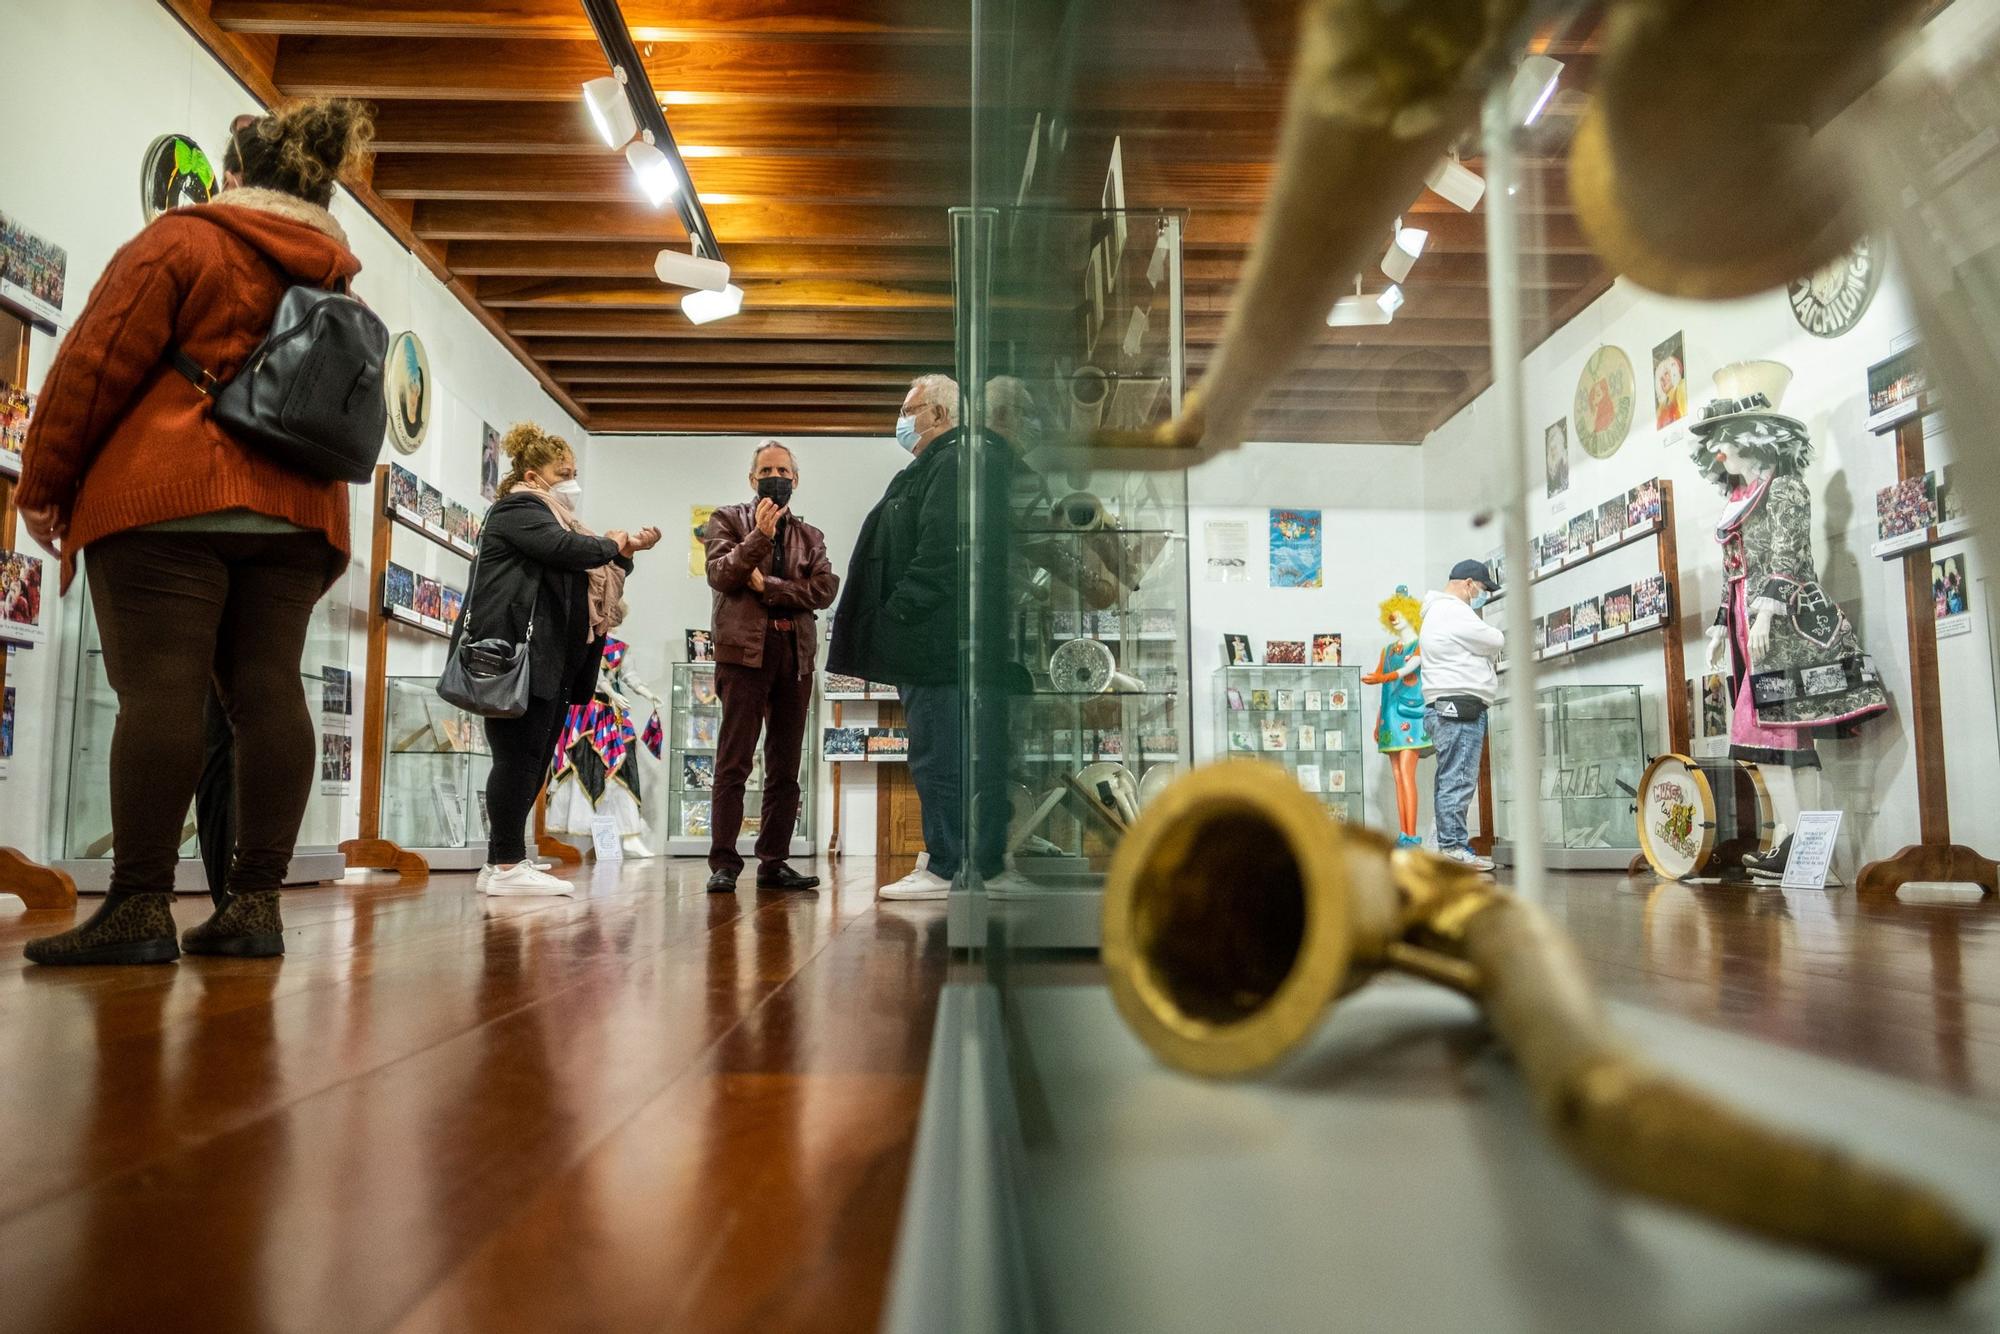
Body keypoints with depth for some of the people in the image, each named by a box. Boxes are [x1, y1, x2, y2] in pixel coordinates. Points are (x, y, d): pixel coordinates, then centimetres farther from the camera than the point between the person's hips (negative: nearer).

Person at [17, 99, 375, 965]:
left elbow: (97, 363, -2)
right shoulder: (338, 280, 19)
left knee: (159, 686, -9)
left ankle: (139, 909, -11)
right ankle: (255, 905, -1)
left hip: (167, 493, -5)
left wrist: (44, 481, 5)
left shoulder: (183, 240, 2)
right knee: (267, 692, -1)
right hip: (298, 508, 5)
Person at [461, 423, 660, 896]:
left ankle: (501, 863, 11)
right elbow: (565, 549, -20)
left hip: (549, 662, 10)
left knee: (534, 761, 7)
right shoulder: (518, 509, -3)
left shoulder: (551, 518, 28)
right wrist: (611, 545, -3)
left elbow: (582, 577, 27)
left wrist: (627, 553, 15)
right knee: (519, 757, -10)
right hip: (518, 657, -10)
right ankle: (507, 864, -7)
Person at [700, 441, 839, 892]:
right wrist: (759, 535, -14)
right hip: (745, 648, -4)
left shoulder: (810, 536, 19)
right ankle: (724, 864, -5)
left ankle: (773, 863, 10)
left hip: (796, 653, 4)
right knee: (734, 762, -7)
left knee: (785, 767, 5)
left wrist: (768, 587, -7)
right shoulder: (728, 520, 12)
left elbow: (825, 588, 2)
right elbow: (720, 574, -5)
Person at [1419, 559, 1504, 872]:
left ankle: (1452, 846, 11)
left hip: (1454, 709, 11)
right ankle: (1454, 847, -12)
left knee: (1454, 780, 9)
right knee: (1458, 780, -12)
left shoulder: (1440, 612, 25)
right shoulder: (1453, 612, -10)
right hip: (1459, 707, -11)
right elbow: (1496, 642, -5)